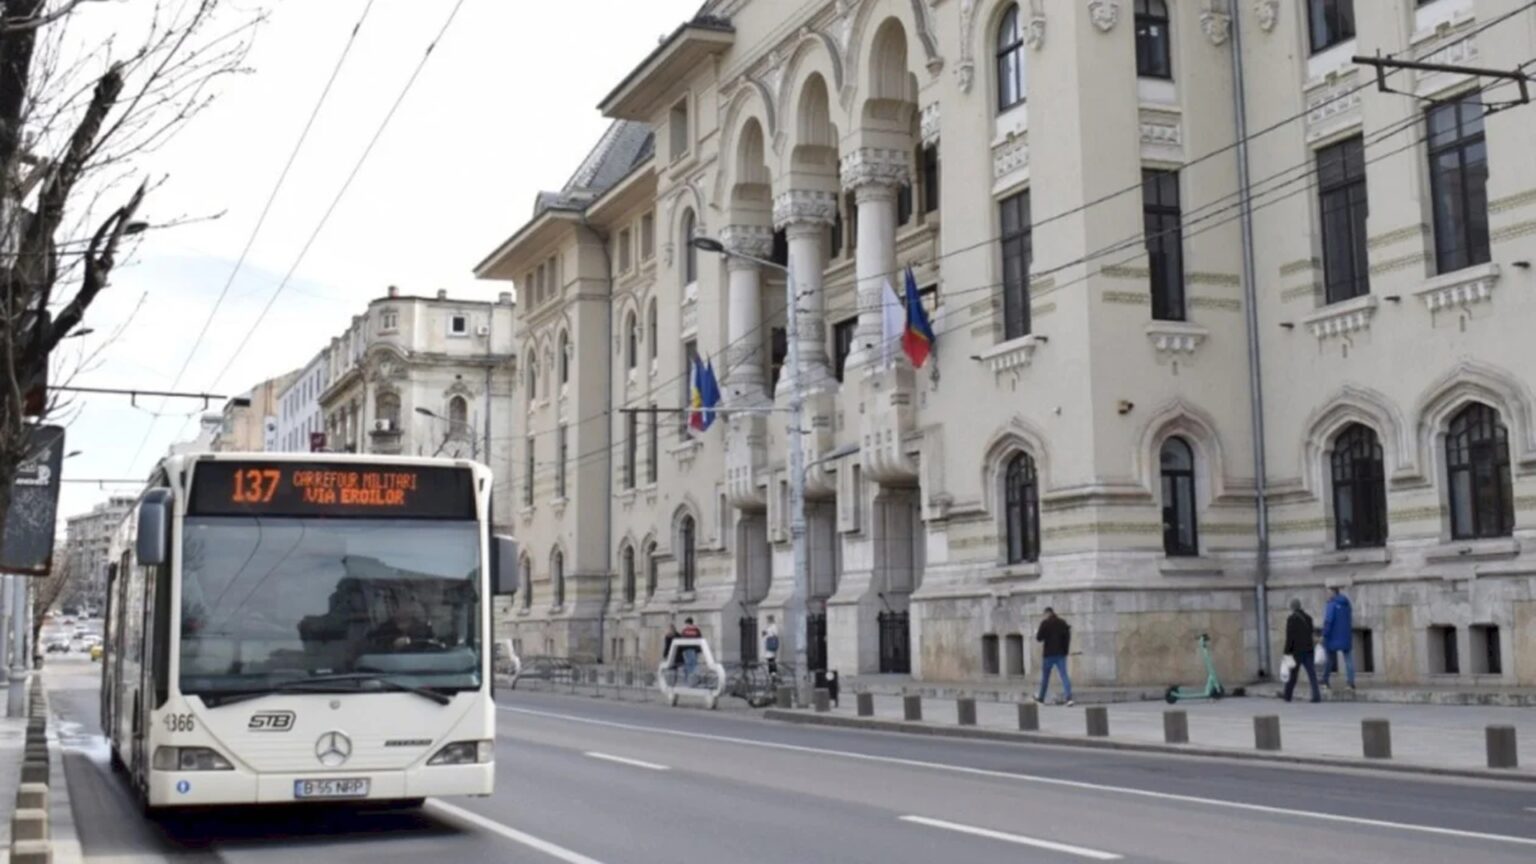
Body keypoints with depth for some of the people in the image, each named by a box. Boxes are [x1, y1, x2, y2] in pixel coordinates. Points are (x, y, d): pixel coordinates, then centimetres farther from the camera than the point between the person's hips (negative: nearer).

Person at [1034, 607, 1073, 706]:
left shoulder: (1045, 623, -7)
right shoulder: (1063, 623, 6)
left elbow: (1039, 638, -8)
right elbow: (1067, 638, 5)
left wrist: (1036, 634, 14)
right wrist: (1065, 651, 12)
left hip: (1049, 654, -3)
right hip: (1061, 654, 3)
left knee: (1045, 676, 12)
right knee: (1064, 675, -4)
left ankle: (1041, 697, 25)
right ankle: (1069, 697, -20)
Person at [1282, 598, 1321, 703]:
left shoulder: (1291, 619, -10)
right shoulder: (1308, 618, 9)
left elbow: (1289, 637, -13)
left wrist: (1287, 652, -10)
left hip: (1297, 651, -4)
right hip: (1308, 650, 4)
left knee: (1292, 675, 7)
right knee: (1312, 673, -1)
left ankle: (1287, 696, 17)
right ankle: (1316, 696, -11)